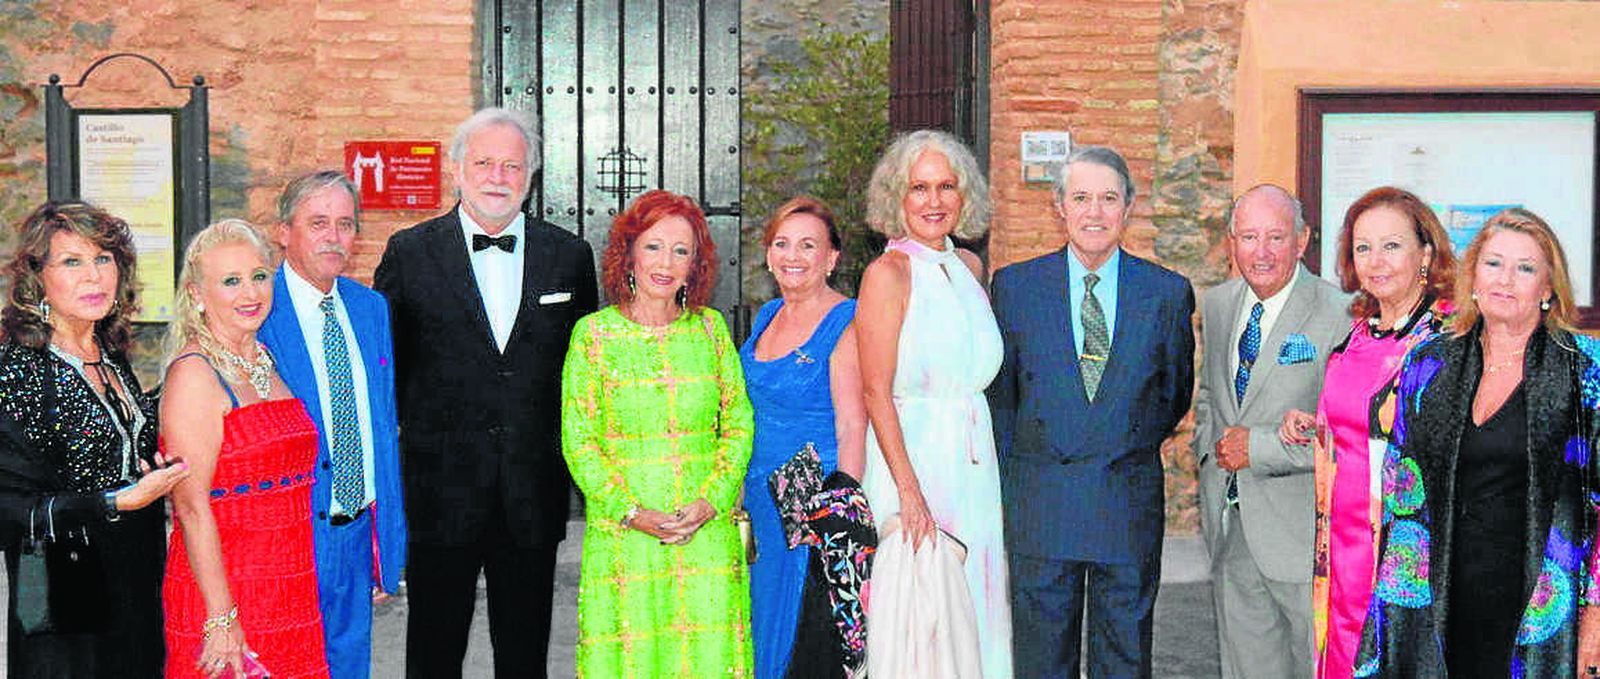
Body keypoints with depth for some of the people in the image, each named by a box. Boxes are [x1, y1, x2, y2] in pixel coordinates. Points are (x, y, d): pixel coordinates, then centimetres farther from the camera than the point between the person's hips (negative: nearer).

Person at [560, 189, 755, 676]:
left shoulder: (710, 327, 7)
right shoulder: (593, 333, 0)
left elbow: (739, 423, 6)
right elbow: (578, 440, -2)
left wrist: (711, 500, -8)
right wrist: (631, 512, -12)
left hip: (708, 531, 2)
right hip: (622, 532, -2)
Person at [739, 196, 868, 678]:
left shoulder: (845, 323, -12)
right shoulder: (766, 317, 10)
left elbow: (852, 428, -16)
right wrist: (741, 498, 14)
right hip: (762, 502, 7)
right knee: (764, 633, 14)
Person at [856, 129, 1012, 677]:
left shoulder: (969, 266, 11)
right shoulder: (887, 272, -8)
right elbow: (876, 391, -14)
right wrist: (909, 489, -20)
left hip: (972, 460, 6)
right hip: (909, 452, -6)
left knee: (971, 601, 10)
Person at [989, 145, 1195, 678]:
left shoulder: (1168, 292, 3)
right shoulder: (1015, 285, 2)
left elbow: (1175, 393, 15)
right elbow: (999, 393, 8)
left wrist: (1132, 448, 8)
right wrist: (1009, 483, 5)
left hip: (1131, 507, 1)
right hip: (1040, 502, 0)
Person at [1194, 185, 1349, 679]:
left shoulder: (1338, 315, -14)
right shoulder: (1216, 305, 8)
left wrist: (1259, 447, -18)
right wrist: (1212, 444, 5)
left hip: (1305, 531, -6)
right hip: (1229, 525, 6)